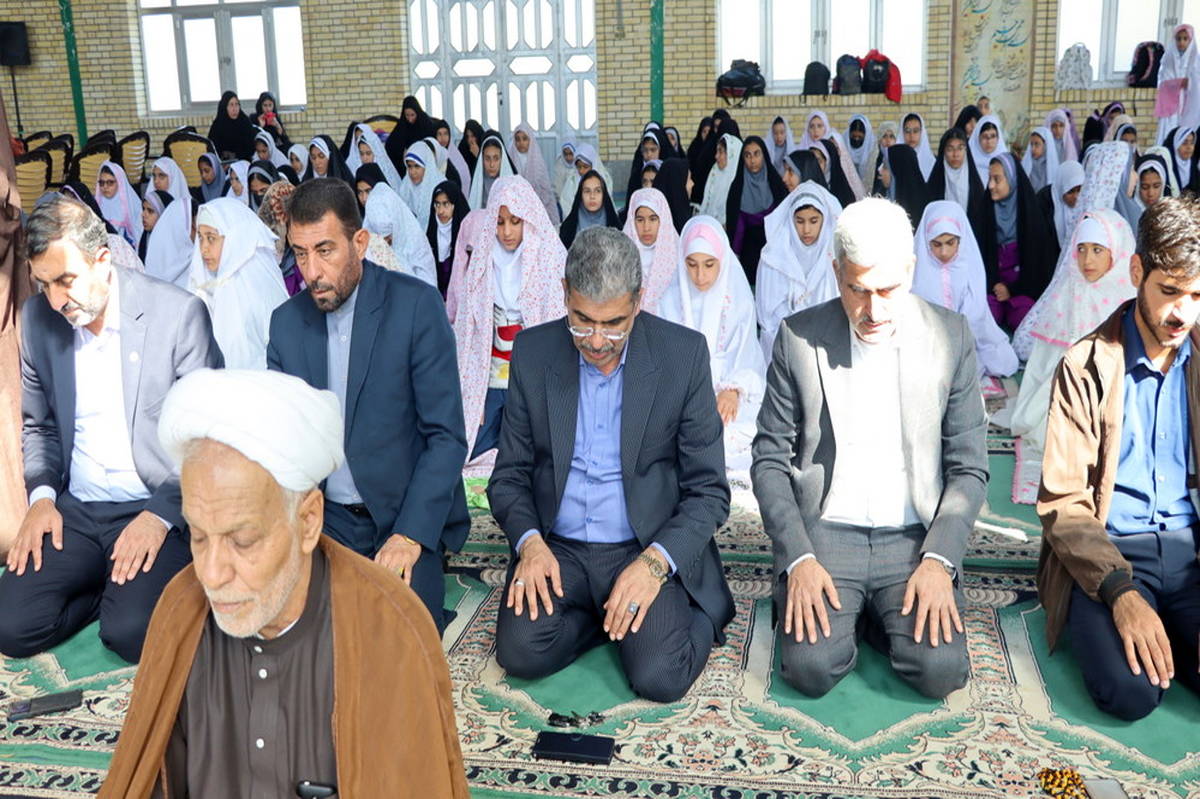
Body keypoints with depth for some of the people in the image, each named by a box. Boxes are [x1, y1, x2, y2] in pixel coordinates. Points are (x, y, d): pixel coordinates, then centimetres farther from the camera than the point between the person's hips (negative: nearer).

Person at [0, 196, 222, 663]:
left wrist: (161, 515, -17)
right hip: (74, 512, 5)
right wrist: (41, 495, -1)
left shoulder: (179, 313, -10)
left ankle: (133, 586, 8)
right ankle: (110, 587, 9)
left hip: (159, 507, -4)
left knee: (131, 633, -24)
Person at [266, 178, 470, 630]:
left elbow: (447, 436, -13)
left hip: (410, 516, -3)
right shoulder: (286, 322, 4)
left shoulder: (415, 305, -11)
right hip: (327, 518, 4)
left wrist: (409, 536, -22)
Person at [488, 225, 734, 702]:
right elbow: (509, 474, 6)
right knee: (521, 653, -22)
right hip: (557, 549, 3)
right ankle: (613, 615, 5)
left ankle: (697, 614, 9)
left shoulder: (684, 354, -7)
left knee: (660, 676, -23)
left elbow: (709, 490, -4)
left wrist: (655, 561, -20)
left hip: (647, 549, -2)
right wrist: (528, 542, -14)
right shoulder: (533, 353, 0)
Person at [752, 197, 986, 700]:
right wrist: (797, 558, -13)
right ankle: (818, 605, 11)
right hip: (821, 535, -1)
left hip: (914, 539, 1)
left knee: (940, 669, -20)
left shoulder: (951, 337, -1)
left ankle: (878, 616, 11)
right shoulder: (799, 338, -3)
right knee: (811, 667, -22)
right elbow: (770, 462, -1)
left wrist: (938, 560, -12)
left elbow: (969, 468, 2)